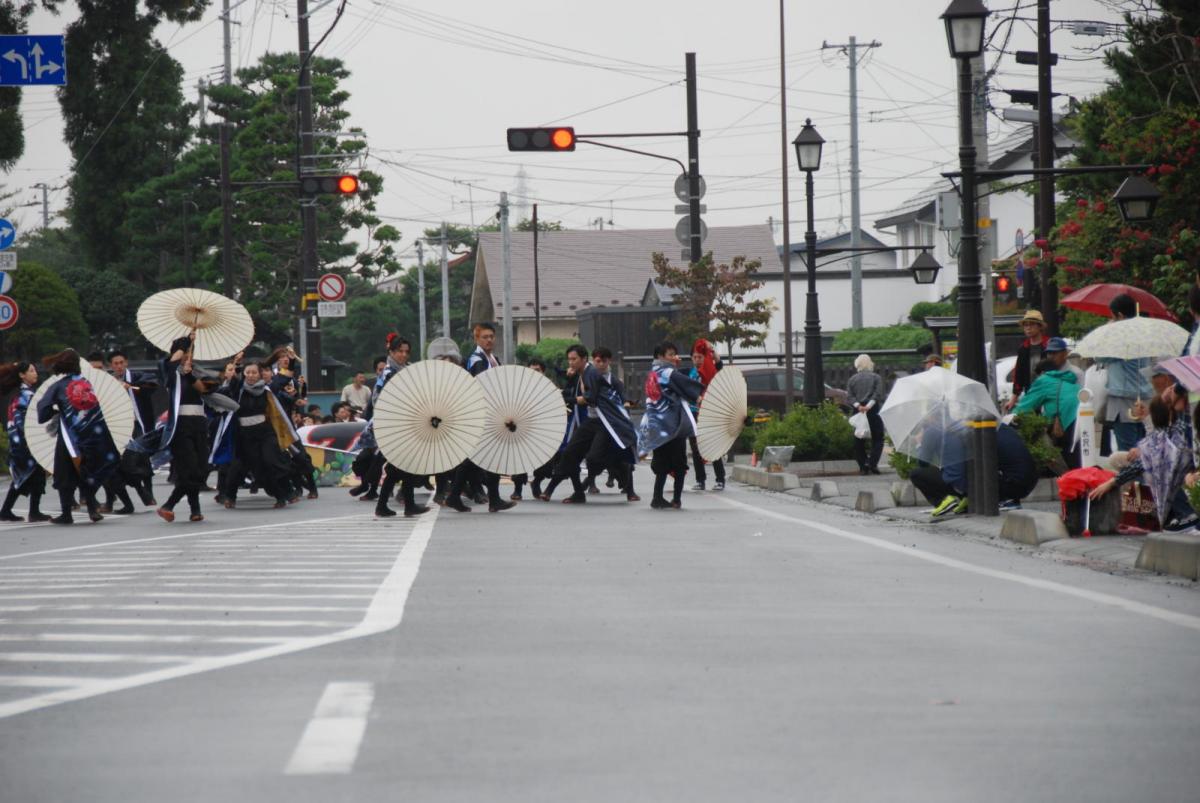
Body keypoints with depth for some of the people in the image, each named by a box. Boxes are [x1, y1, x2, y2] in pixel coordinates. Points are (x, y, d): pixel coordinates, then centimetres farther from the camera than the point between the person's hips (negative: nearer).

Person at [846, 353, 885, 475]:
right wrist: (869, 405, -16)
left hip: (858, 411, 2)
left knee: (859, 440, 10)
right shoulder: (876, 378, 0)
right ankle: (873, 464, -14)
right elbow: (878, 394, -11)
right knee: (877, 439, 3)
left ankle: (863, 466, 5)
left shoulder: (852, 379, 7)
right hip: (873, 410, -2)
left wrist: (858, 406, -13)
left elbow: (849, 396, -4)